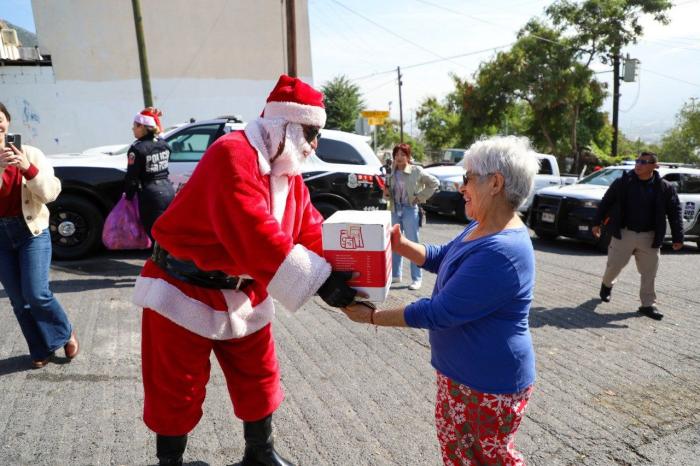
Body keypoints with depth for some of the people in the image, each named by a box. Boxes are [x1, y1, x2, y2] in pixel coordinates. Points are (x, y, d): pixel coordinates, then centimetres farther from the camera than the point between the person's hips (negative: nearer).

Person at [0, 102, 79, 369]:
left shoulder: (30, 153, -3)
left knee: (36, 294, -11)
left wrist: (28, 168, -23)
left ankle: (66, 333, 16)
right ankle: (41, 351, 24)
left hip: (32, 231, -2)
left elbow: (51, 193, -10)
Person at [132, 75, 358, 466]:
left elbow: (312, 231, 0)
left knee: (259, 379, 18)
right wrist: (318, 281, -37)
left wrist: (342, 269, -18)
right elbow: (255, 235, -37)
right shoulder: (233, 155, -26)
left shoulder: (290, 174, 4)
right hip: (186, 292, -8)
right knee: (177, 391, 9)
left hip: (244, 296, 8)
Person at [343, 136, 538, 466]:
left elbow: (439, 313, -29)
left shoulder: (501, 253, -33)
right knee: (452, 438, 25)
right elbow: (442, 258, 14)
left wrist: (373, 317, -20)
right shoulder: (482, 228, 0)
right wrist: (401, 245, -5)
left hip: (490, 382, -9)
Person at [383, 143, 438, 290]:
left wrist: (420, 197, -7)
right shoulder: (392, 173, 7)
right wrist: (386, 193, -7)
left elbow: (434, 183, -3)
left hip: (410, 210, -5)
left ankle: (416, 278, 8)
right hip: (395, 210, 5)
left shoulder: (416, 170, -6)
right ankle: (395, 275, 25)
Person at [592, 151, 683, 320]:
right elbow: (606, 202, 5)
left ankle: (648, 304, 18)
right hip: (624, 233, -1)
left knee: (649, 273, 5)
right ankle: (607, 284, 39)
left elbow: (675, 213, 2)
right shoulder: (623, 182, -4)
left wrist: (678, 237, -1)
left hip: (649, 237, 1)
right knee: (614, 265, 8)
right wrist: (597, 223, 6)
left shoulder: (665, 187, -2)